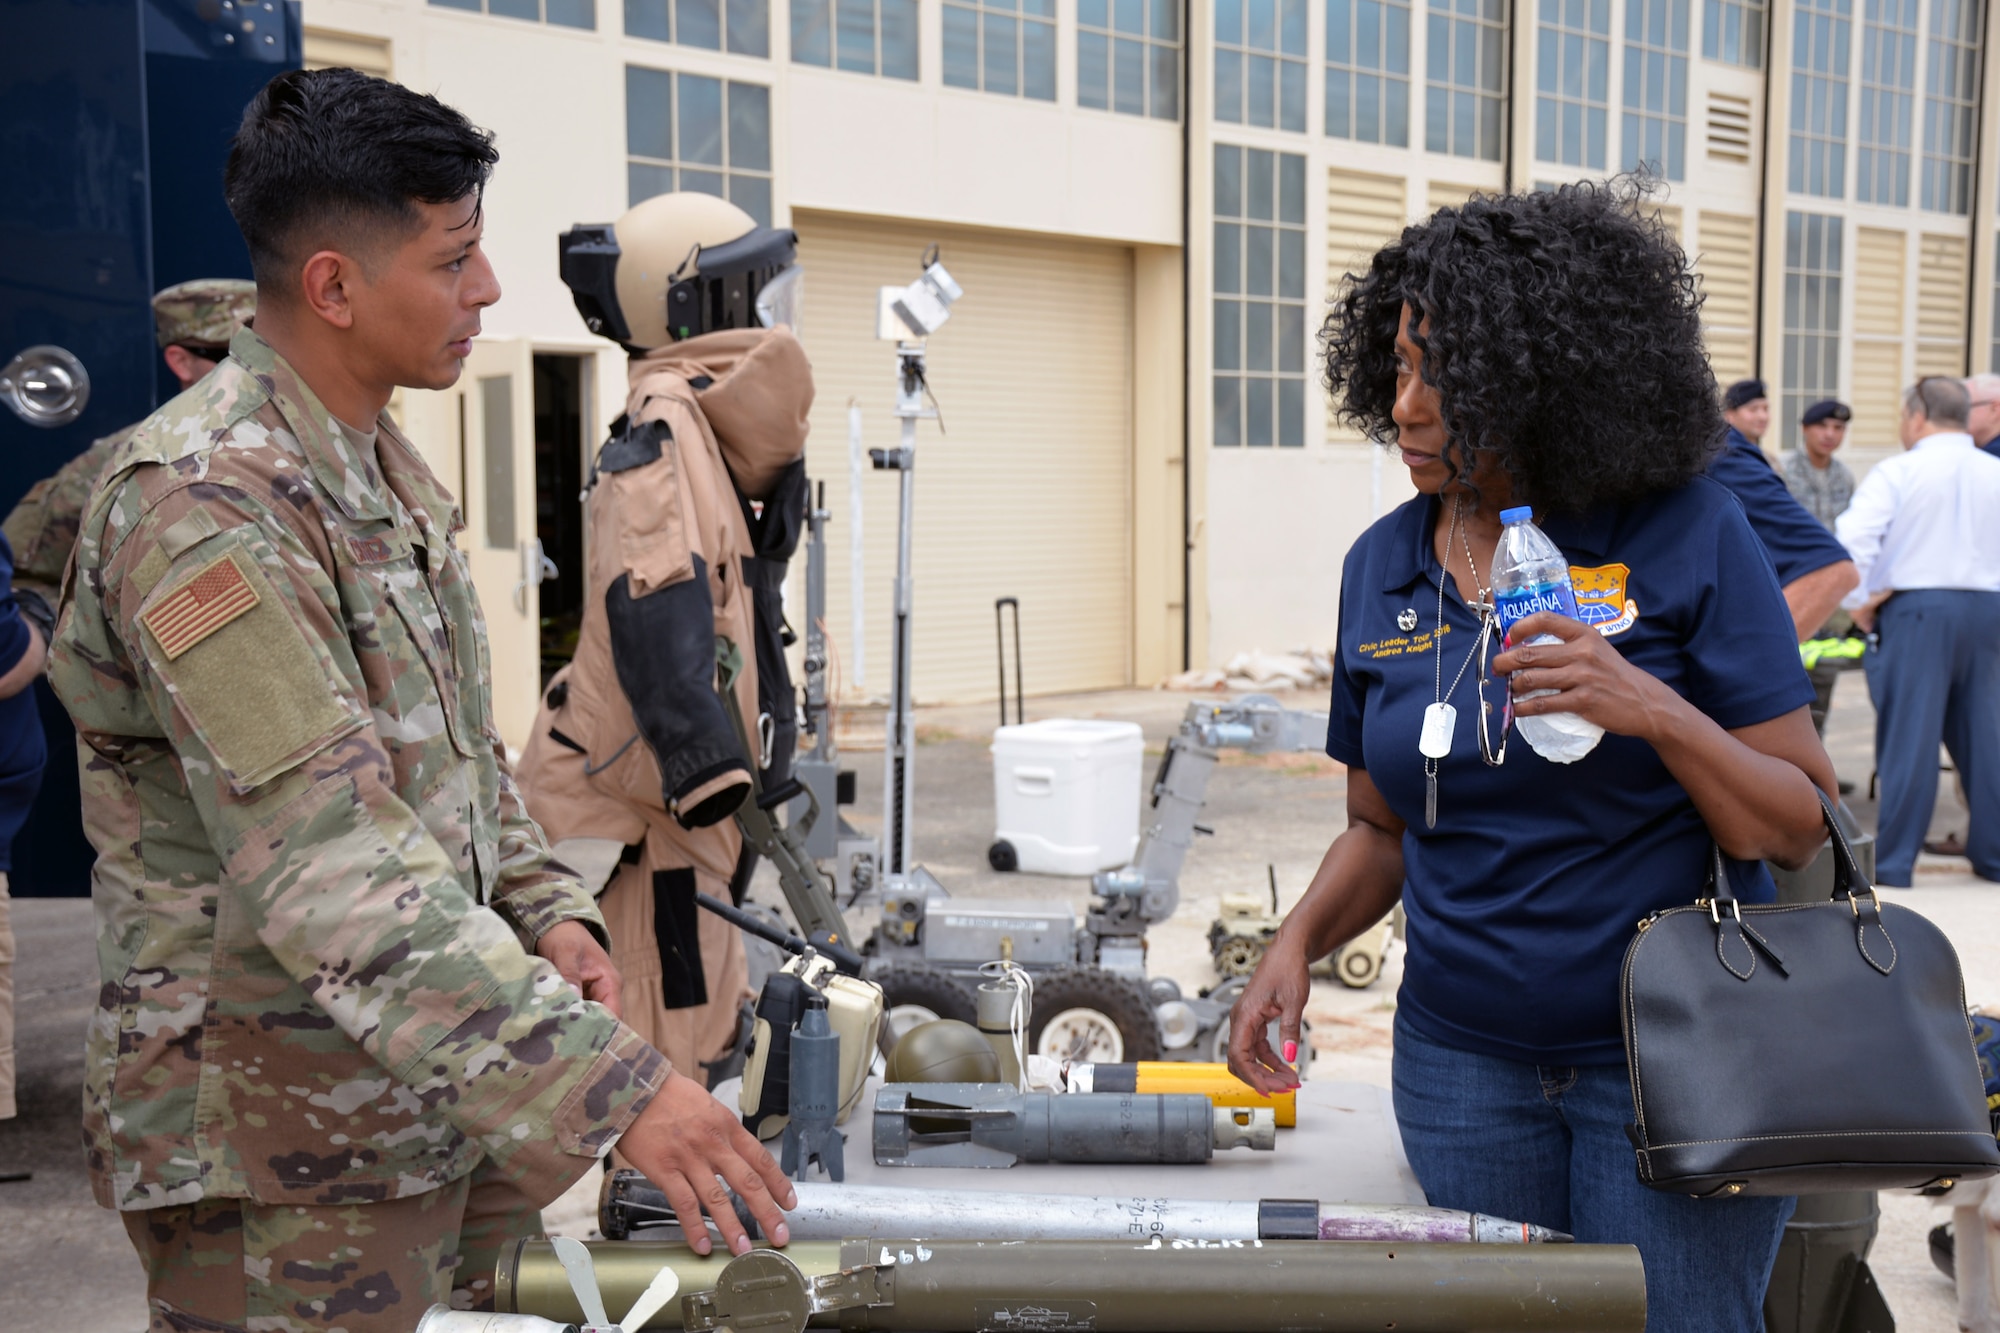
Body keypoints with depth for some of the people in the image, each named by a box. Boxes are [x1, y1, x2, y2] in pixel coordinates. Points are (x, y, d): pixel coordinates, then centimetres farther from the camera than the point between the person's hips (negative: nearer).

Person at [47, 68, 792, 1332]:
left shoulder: (390, 470, 9)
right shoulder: (204, 504, -22)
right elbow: (327, 863, -31)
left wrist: (545, 909, 2)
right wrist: (612, 1084, -35)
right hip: (285, 1150, -8)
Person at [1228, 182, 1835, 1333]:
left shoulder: (1690, 535, -9)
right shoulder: (1383, 567, 4)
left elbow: (1803, 831, -9)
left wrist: (1655, 712, -25)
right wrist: (1299, 942, -5)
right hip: (1463, 1061, 4)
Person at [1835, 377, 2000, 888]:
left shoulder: (1897, 472, -7)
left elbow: (1853, 538, -17)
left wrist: (1859, 601, -6)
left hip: (1916, 609, -4)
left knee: (1909, 736, -2)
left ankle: (1892, 862, 1)